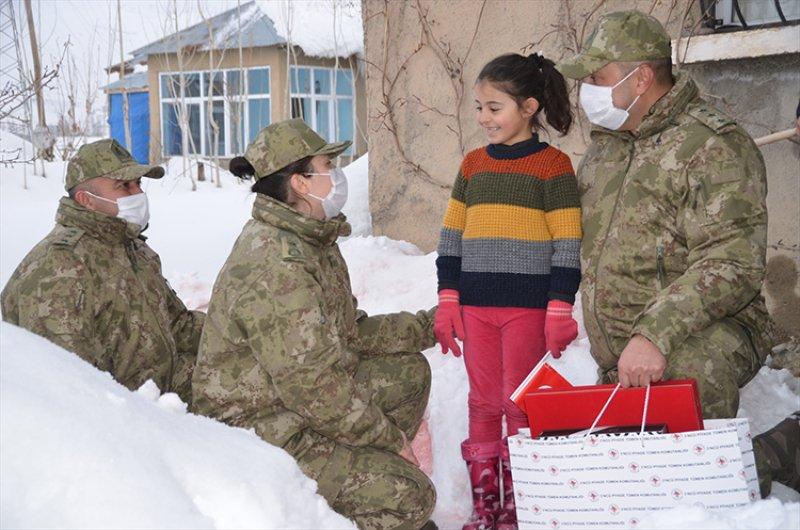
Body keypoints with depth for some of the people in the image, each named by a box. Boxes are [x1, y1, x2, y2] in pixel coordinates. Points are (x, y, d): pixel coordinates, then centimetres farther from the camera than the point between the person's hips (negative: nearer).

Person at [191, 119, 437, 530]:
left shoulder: (312, 242, 7)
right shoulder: (275, 265, -27)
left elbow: (348, 333, 16)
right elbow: (312, 386, -27)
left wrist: (427, 326, 11)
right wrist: (389, 438, -16)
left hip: (298, 395, 10)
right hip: (263, 432, -10)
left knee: (409, 370, 12)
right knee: (410, 495, -16)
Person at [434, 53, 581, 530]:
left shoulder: (553, 165, -3)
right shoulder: (473, 164, 11)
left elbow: (567, 246, -5)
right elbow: (451, 238, 14)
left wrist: (560, 310, -9)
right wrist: (447, 300, 9)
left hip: (528, 307, -4)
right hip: (475, 306, 5)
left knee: (521, 405, 2)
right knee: (483, 403, 9)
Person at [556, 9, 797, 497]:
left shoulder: (714, 146, -10)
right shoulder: (604, 149, 17)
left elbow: (733, 265, -20)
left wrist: (655, 334, -27)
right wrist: (609, 347, 17)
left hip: (695, 349, -8)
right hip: (619, 364, 8)